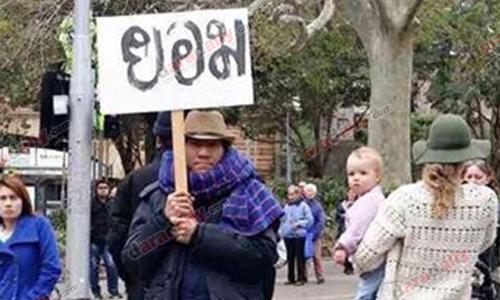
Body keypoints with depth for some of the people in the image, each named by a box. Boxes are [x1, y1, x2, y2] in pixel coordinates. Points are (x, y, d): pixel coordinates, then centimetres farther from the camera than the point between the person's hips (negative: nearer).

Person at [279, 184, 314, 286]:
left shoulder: (303, 205, -3)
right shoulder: (286, 206, 10)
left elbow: (309, 220, -4)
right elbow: (283, 219, 14)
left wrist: (299, 223, -12)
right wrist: (281, 231, 4)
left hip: (299, 235, -5)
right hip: (287, 235, 5)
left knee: (300, 256, -1)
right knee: (290, 256, 9)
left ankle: (301, 278, 5)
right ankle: (291, 278, 16)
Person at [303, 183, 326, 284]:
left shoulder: (317, 205, -2)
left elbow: (321, 221, -5)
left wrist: (315, 233, -11)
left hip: (314, 236, -2)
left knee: (316, 256, -1)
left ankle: (320, 276, 6)